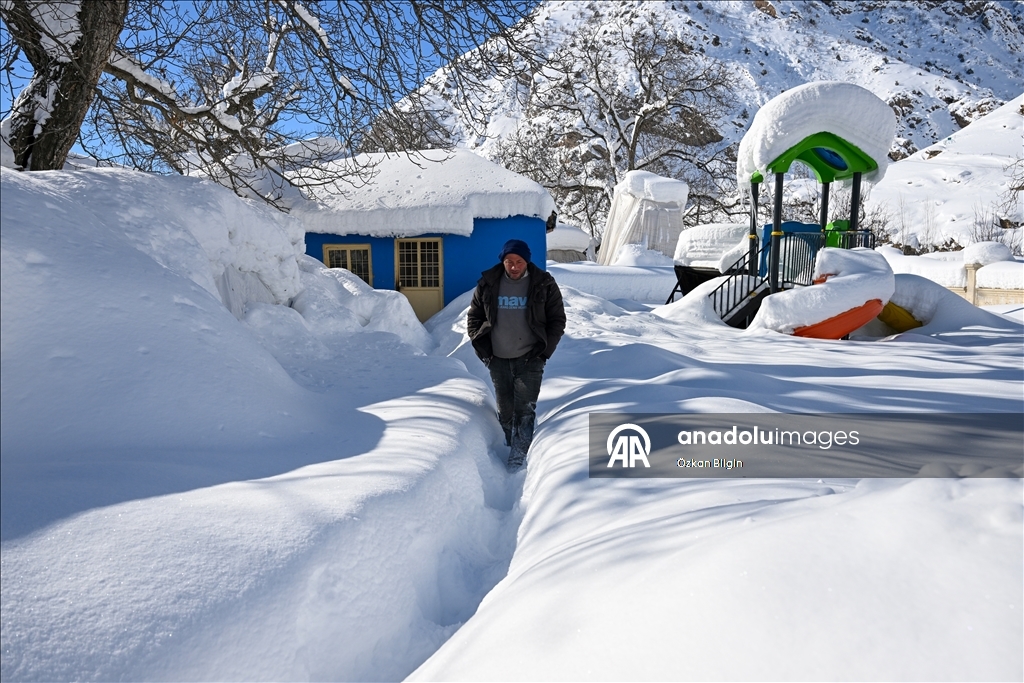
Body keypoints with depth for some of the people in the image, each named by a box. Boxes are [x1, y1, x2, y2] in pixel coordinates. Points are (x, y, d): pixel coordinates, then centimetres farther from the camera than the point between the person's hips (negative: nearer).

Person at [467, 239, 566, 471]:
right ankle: (511, 446, 27)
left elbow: (557, 320, 1)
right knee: (505, 410, 11)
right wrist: (483, 349, 0)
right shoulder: (488, 284, 0)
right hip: (498, 360, 2)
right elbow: (473, 317, 9)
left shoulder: (544, 285, -4)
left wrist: (543, 351, -7)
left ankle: (519, 455, 3)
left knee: (525, 409, -5)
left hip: (529, 359, -2)